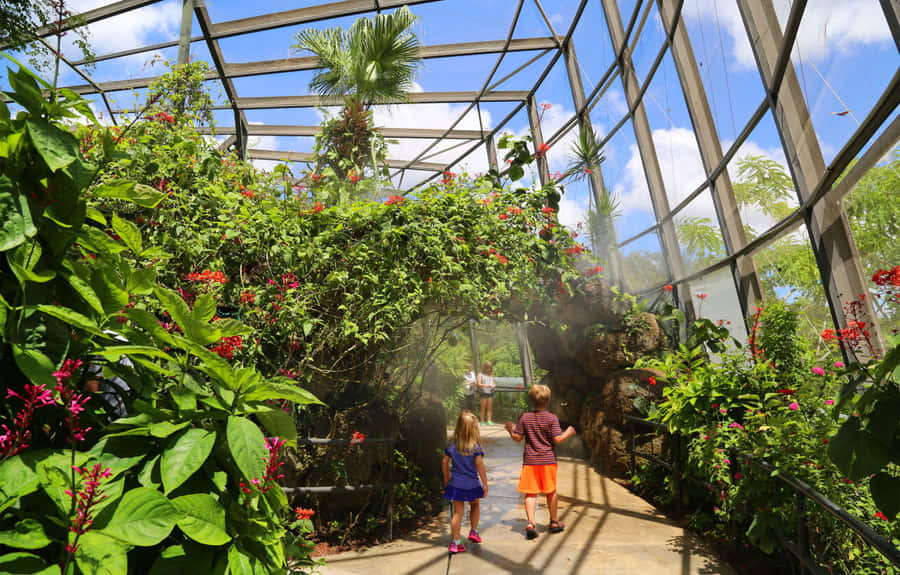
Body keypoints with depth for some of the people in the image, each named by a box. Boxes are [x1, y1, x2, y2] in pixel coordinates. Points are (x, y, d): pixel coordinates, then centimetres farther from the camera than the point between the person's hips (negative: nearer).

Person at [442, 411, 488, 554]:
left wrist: (447, 479, 17)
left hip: (455, 484, 2)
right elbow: (480, 466, -14)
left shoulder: (452, 445, -4)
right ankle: (473, 531, 26)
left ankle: (455, 542, 9)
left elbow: (444, 463, 3)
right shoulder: (475, 446, -14)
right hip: (471, 483, -2)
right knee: (475, 506, 26)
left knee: (458, 512, 8)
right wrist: (485, 483, -5)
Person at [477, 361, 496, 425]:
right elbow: (479, 383, -7)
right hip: (483, 392, -4)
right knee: (483, 407, -1)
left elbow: (493, 382, 18)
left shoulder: (491, 374, 16)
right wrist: (485, 386, -23)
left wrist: (494, 385, -5)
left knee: (490, 407, 0)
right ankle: (482, 421, 4)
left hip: (490, 392, 4)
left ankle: (489, 420, 1)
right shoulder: (480, 374, 2)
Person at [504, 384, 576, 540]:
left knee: (531, 493, 3)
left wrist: (510, 429, 19)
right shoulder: (552, 418, -8)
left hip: (530, 461, 1)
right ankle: (554, 522, 28)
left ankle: (530, 522, -11)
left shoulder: (525, 418, -2)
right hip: (548, 461, 0)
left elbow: (517, 438, 0)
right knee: (551, 492, 14)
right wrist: (568, 432, 6)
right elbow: (557, 439, -11)